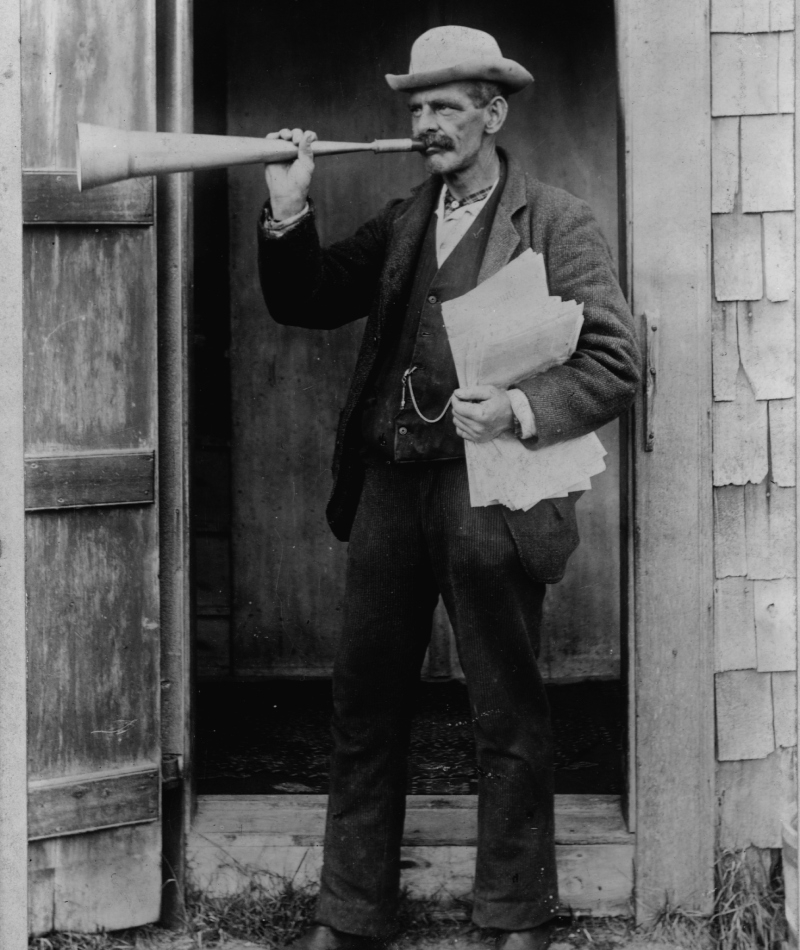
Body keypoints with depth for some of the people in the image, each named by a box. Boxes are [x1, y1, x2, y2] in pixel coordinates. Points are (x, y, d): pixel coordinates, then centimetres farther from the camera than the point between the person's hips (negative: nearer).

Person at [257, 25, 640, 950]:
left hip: (489, 491, -5)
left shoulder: (557, 223, -2)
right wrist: (288, 212, -1)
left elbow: (613, 364, -8)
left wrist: (519, 409, -22)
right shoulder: (400, 223, 14)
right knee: (363, 705, 10)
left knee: (507, 718, 5)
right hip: (389, 487, 5)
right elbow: (304, 304, 14)